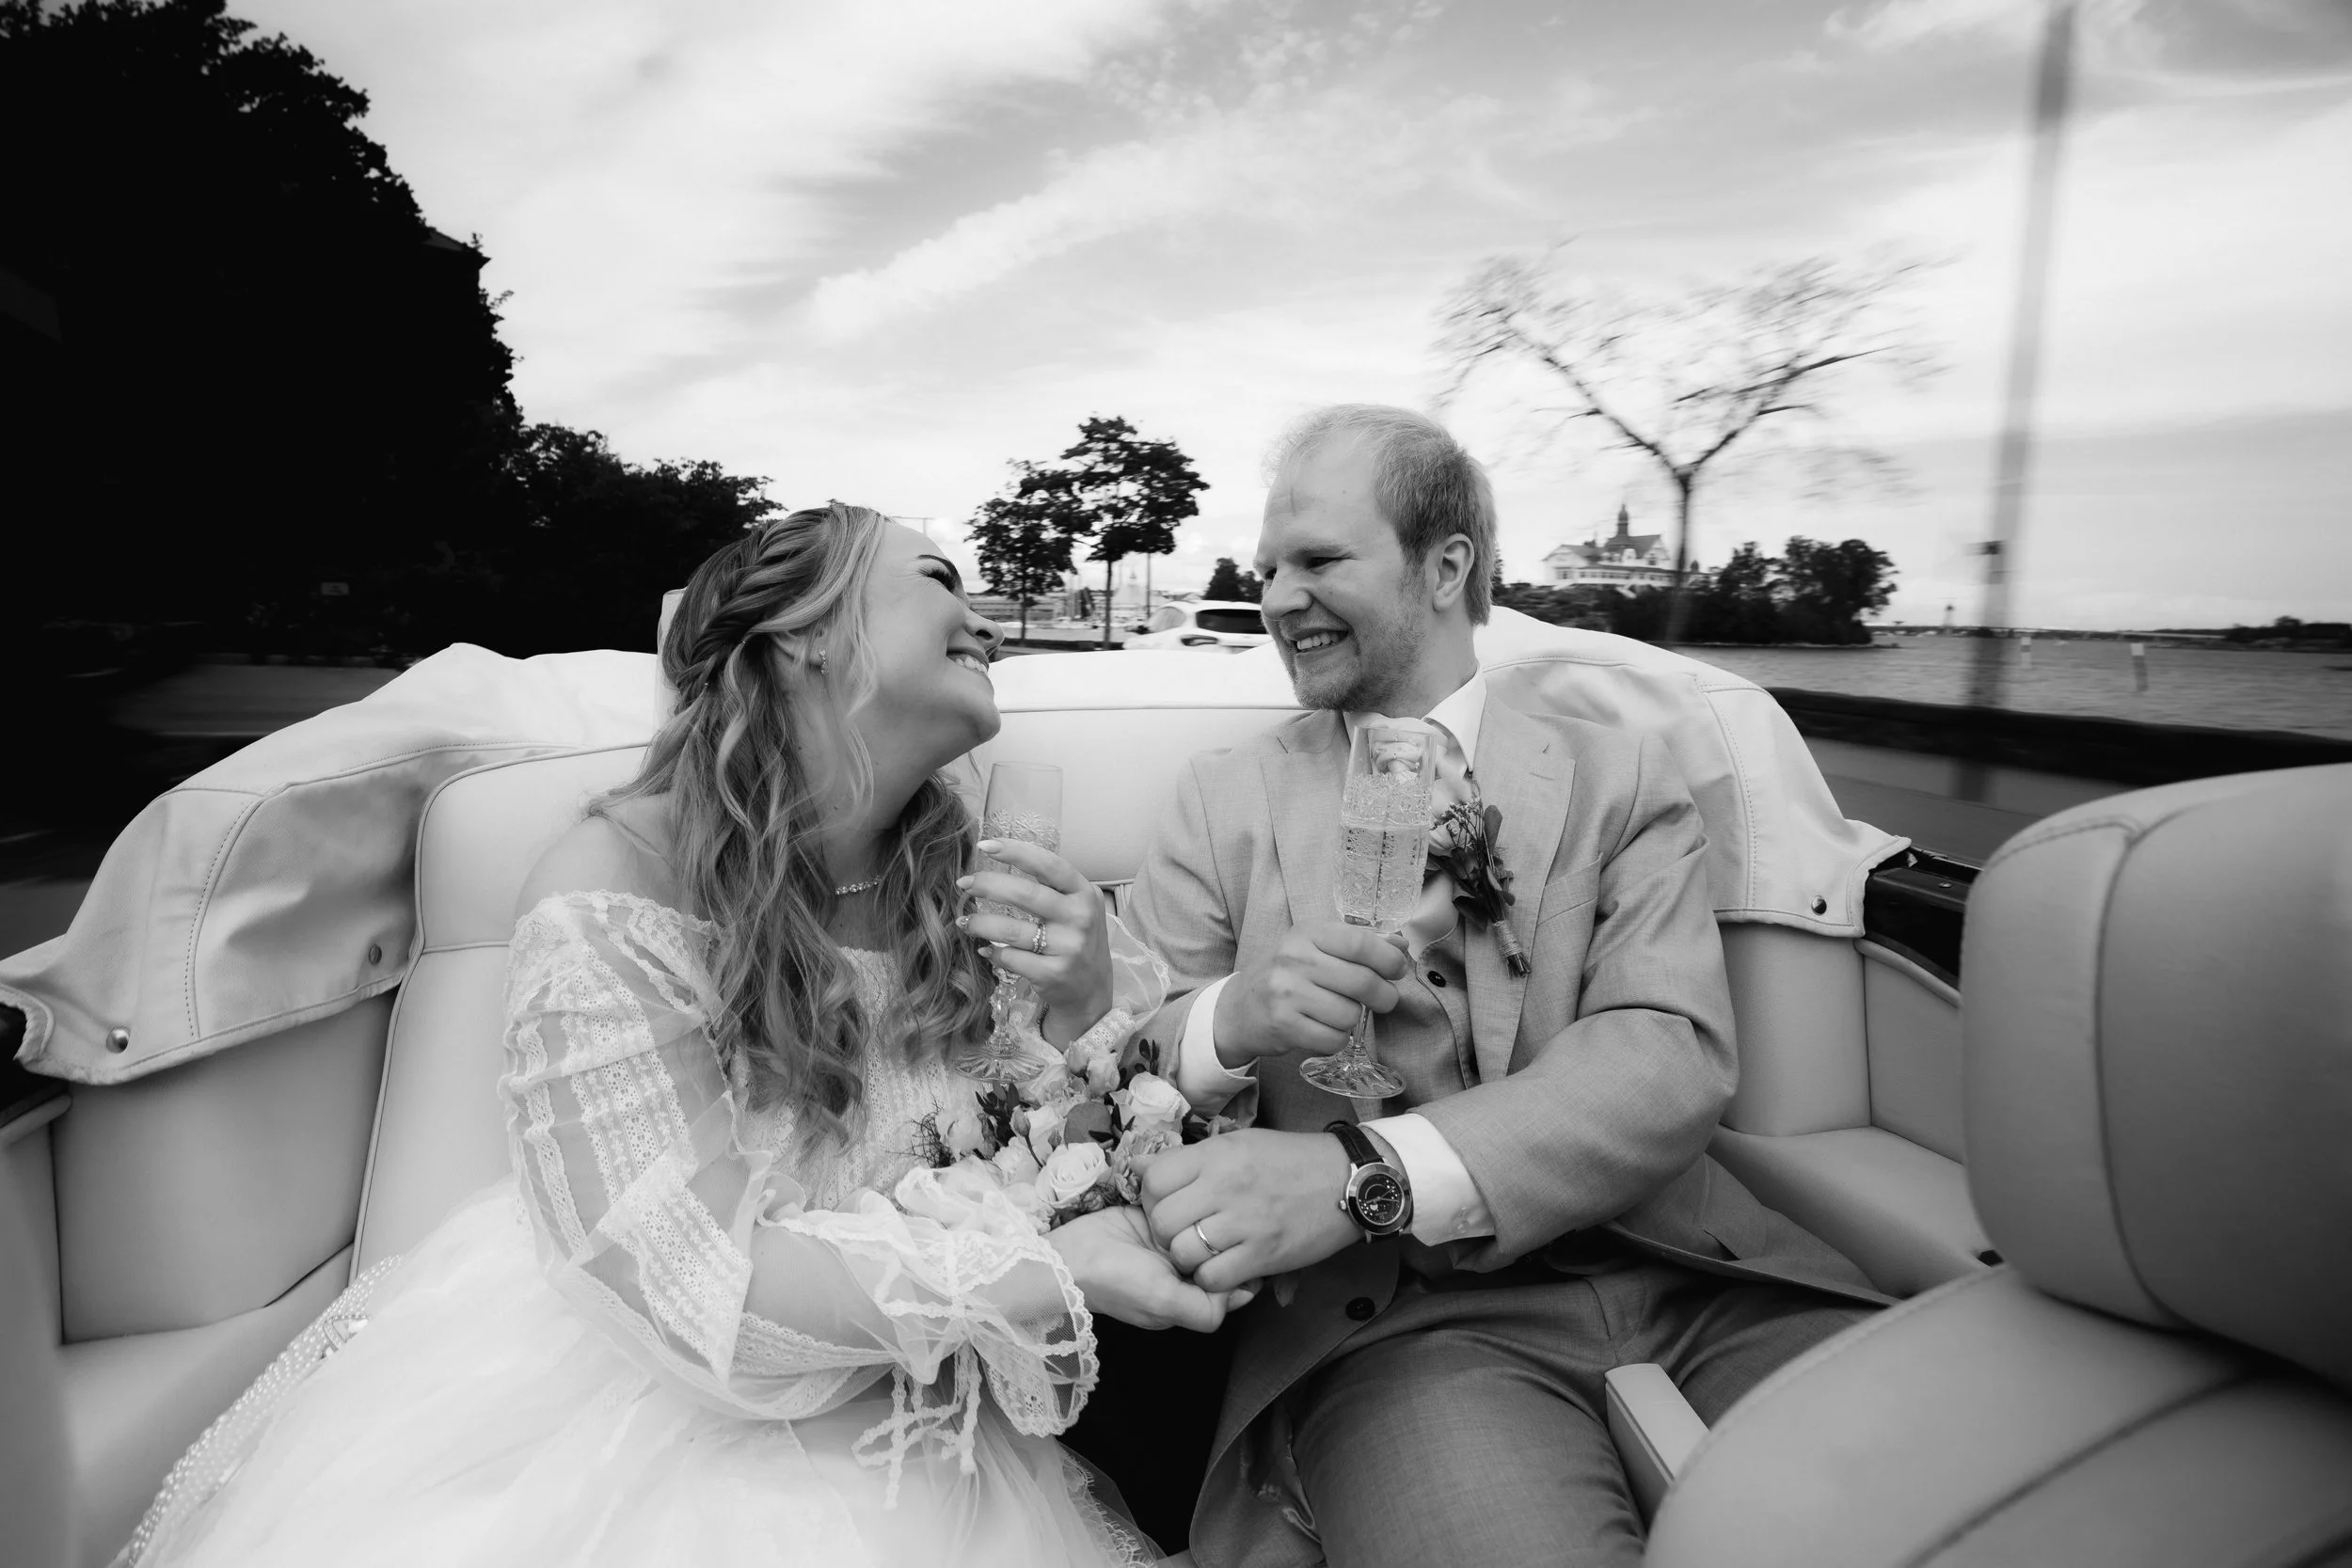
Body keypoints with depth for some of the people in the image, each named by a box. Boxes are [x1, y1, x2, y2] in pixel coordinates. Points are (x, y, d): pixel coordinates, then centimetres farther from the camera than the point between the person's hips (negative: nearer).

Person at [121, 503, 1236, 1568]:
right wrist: (1053, 1268, -26)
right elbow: (708, 1288, -25)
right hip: (626, 1413, -3)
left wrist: (1089, 1004, -24)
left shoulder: (956, 877, -10)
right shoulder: (610, 903, -24)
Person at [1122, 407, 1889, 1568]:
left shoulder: (1621, 779, 9)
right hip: (1390, 1302, -2)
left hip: (1677, 1262, 3)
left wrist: (1365, 1172, -23)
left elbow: (1675, 1052, -7)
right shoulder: (1226, 798, 10)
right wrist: (1228, 1023, -19)